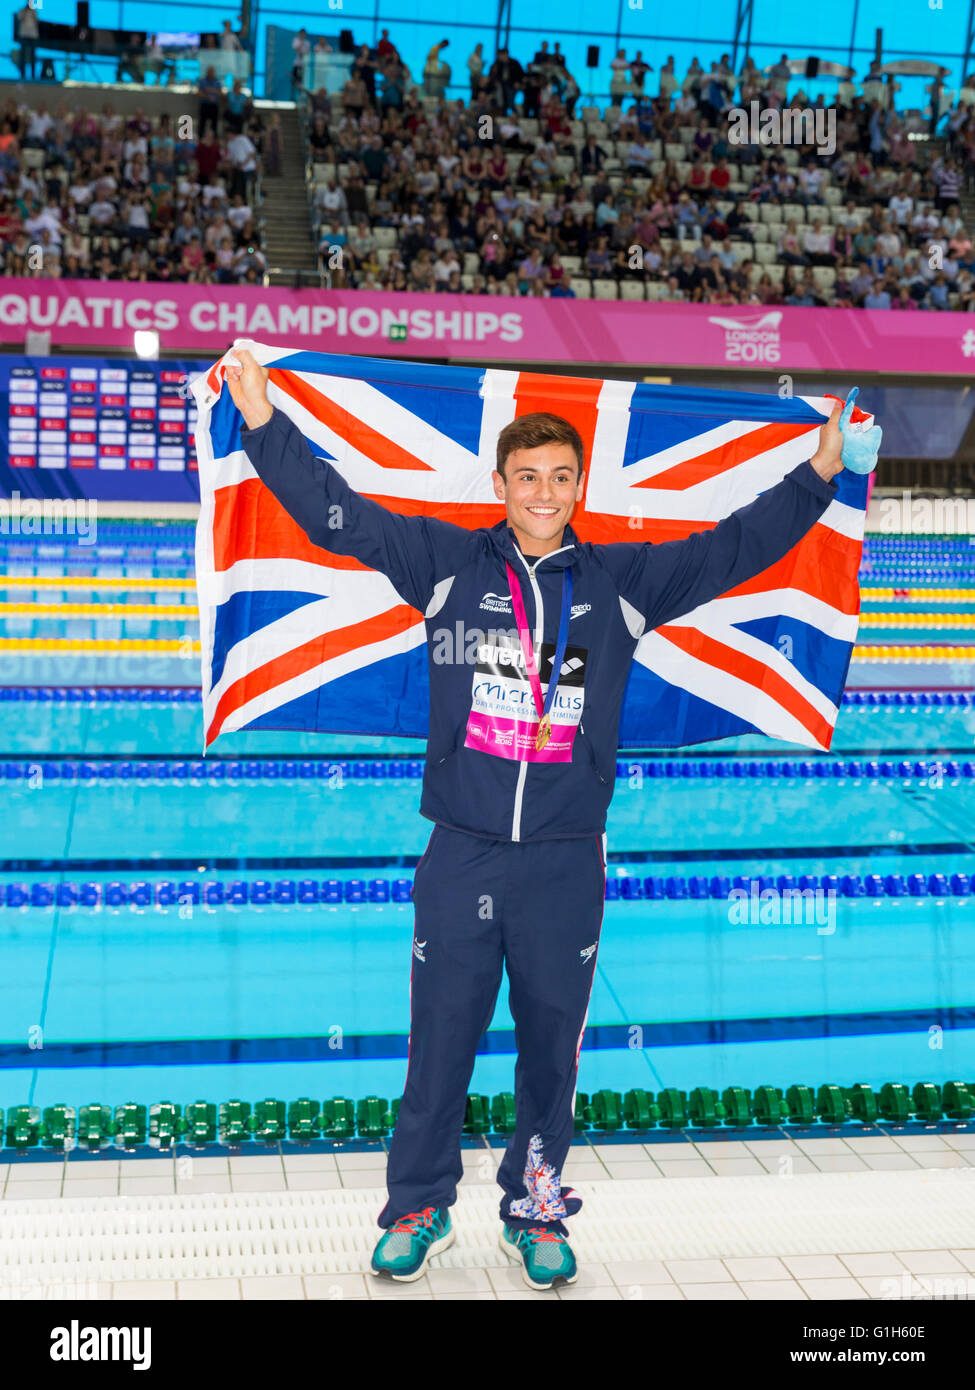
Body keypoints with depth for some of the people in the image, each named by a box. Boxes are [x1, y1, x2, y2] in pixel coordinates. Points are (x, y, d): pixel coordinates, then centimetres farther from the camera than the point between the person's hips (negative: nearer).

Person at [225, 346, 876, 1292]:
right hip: (460, 857, -1)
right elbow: (336, 512, 0)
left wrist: (819, 473, 6)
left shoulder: (622, 582, 5)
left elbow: (736, 546, 9)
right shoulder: (446, 563, 2)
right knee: (440, 1044, 7)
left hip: (566, 862, 1)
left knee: (552, 1045, 12)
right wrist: (263, 421, -5)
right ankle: (418, 1210, 27)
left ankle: (534, 1212, 31)